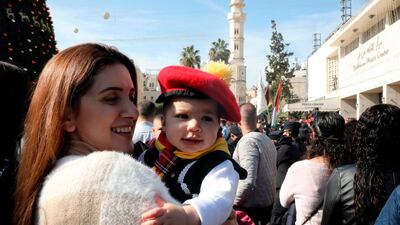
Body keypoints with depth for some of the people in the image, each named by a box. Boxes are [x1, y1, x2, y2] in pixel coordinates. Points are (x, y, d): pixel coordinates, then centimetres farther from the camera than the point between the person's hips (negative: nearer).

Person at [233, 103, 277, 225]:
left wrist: (232, 203, -16)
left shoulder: (247, 141, -19)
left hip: (251, 207, -8)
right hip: (268, 204, 8)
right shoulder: (267, 139, 9)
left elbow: (248, 181, -28)